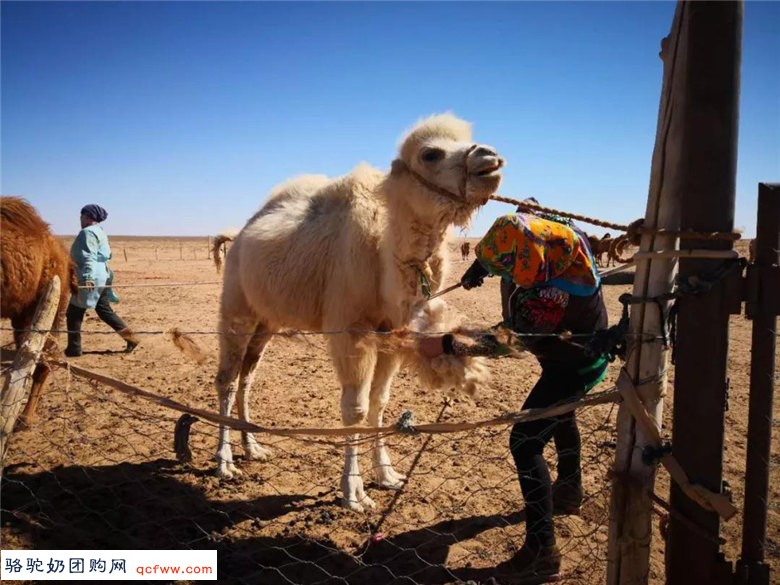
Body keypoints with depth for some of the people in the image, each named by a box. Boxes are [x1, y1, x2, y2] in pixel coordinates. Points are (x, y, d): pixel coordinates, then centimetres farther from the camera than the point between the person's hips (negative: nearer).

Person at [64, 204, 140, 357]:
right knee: (104, 311, 15)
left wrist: (88, 277, -32)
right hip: (102, 276, 10)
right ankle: (130, 337, 12)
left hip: (91, 278, -10)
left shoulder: (88, 232, -12)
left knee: (74, 312, -1)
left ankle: (74, 348, 5)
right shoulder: (100, 232, 18)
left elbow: (89, 257, -24)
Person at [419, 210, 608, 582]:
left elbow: (507, 341, -40)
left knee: (525, 442, -16)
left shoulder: (554, 293, -42)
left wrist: (446, 345, -41)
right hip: (569, 348, 10)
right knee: (560, 418, 30)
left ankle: (541, 554, -10)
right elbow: (497, 247, 3)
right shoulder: (548, 233, -18)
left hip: (576, 365, -10)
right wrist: (476, 270, -8)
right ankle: (569, 493, 54)